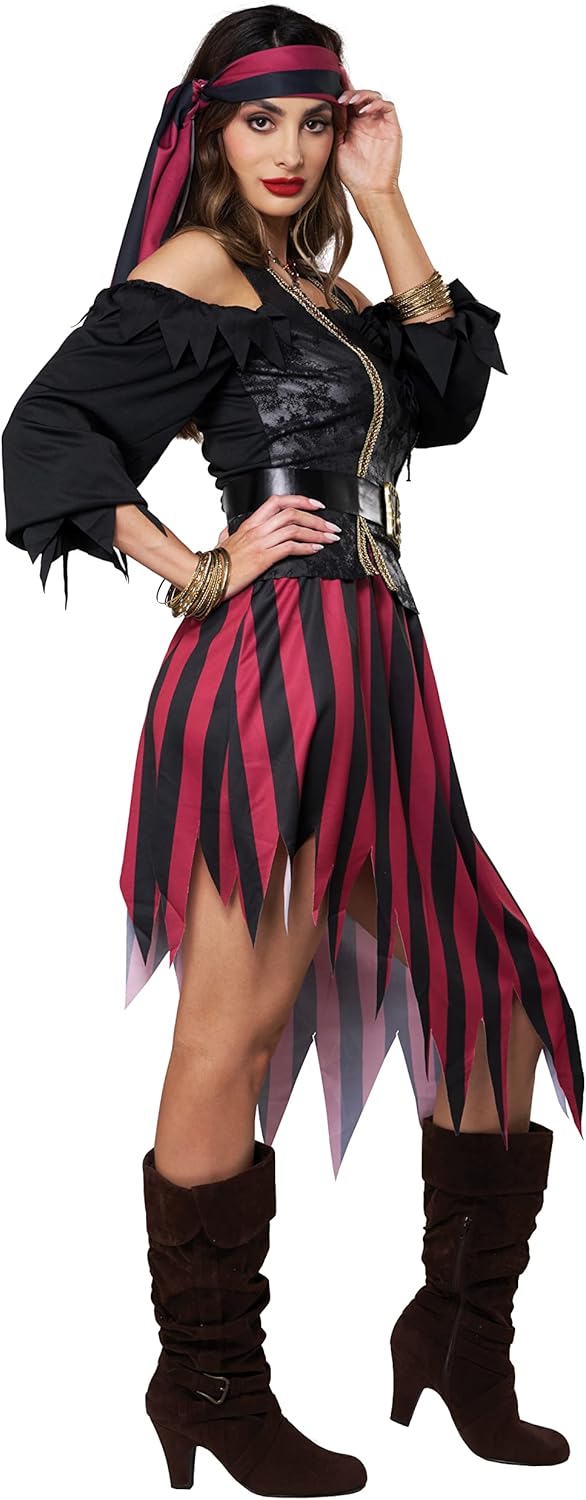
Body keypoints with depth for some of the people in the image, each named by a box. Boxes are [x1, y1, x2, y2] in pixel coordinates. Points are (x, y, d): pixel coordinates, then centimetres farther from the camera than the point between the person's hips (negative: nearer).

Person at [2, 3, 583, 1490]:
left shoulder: (322, 288, 23)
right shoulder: (194, 267, -2)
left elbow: (445, 393, 10)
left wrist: (383, 206, 11)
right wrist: (201, 574, -12)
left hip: (376, 671, 9)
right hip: (278, 661, -9)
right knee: (237, 1027, -6)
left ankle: (464, 1337, 24)